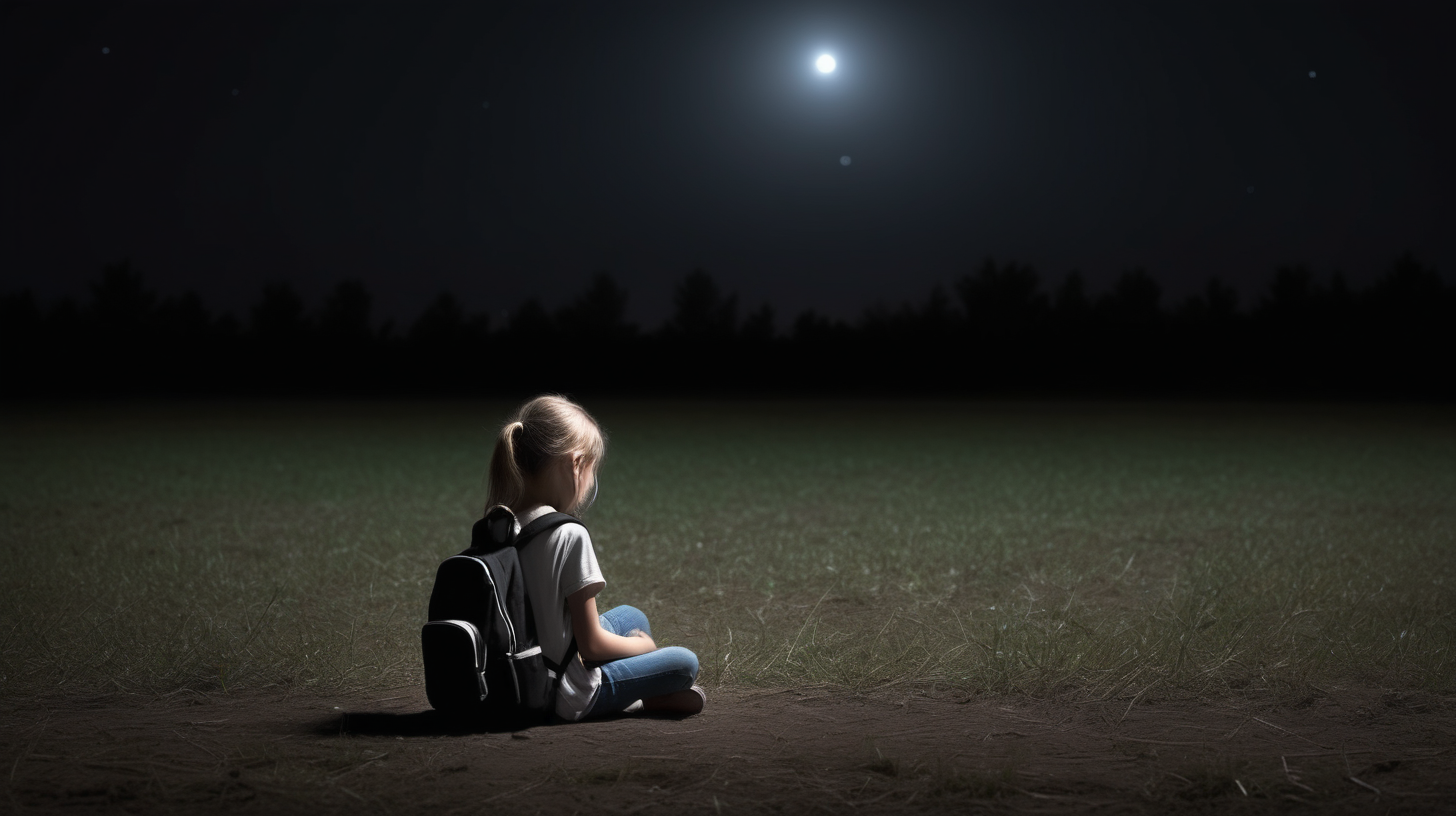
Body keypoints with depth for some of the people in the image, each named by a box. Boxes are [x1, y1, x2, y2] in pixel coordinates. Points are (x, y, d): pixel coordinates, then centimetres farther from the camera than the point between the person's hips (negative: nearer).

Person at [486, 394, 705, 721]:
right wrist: (643, 645, 0)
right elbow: (591, 644, -18)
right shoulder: (570, 535, -24)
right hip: (565, 694, -8)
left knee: (632, 616, 25)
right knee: (684, 663, 6)